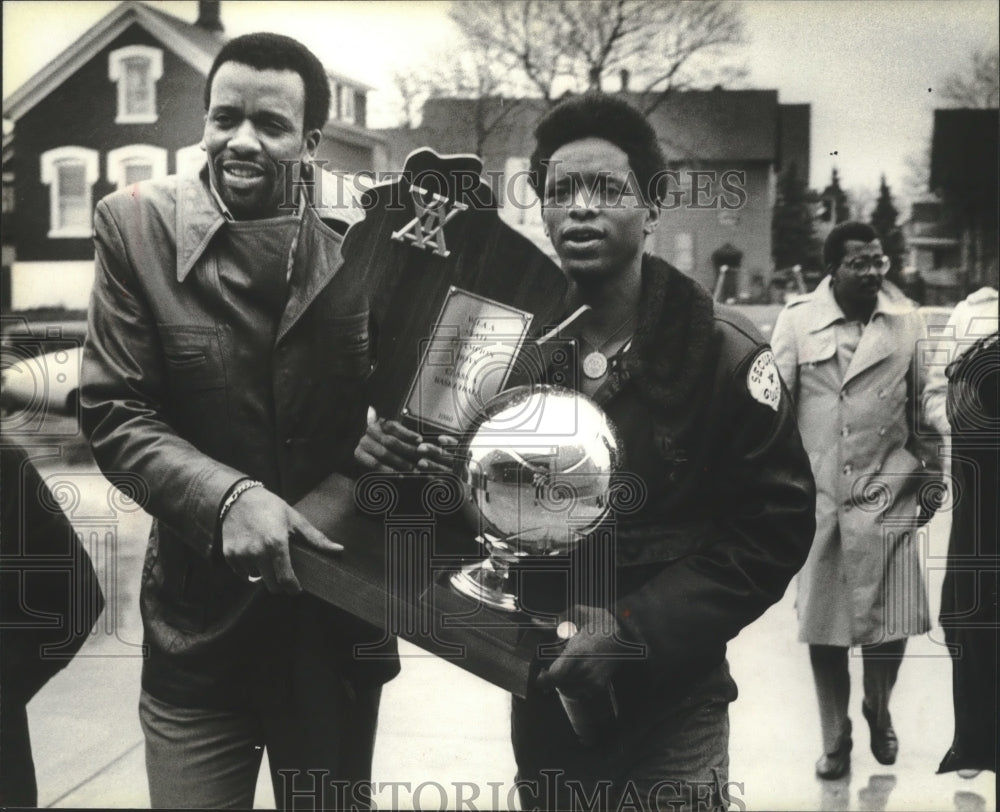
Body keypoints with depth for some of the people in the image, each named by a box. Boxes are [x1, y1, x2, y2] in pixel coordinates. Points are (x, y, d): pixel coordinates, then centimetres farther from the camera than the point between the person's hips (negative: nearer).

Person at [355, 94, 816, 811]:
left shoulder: (724, 353, -11)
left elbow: (776, 525, -13)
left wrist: (635, 629, -20)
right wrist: (399, 458, -16)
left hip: (670, 702, -3)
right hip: (542, 690, 4)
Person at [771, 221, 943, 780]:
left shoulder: (907, 322, 2)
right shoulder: (798, 321, -3)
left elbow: (925, 404, 10)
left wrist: (933, 473, 11)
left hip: (888, 498, 1)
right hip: (817, 499, -1)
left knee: (892, 621, 4)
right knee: (823, 626, 6)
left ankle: (879, 711, 35)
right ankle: (835, 737, 25)